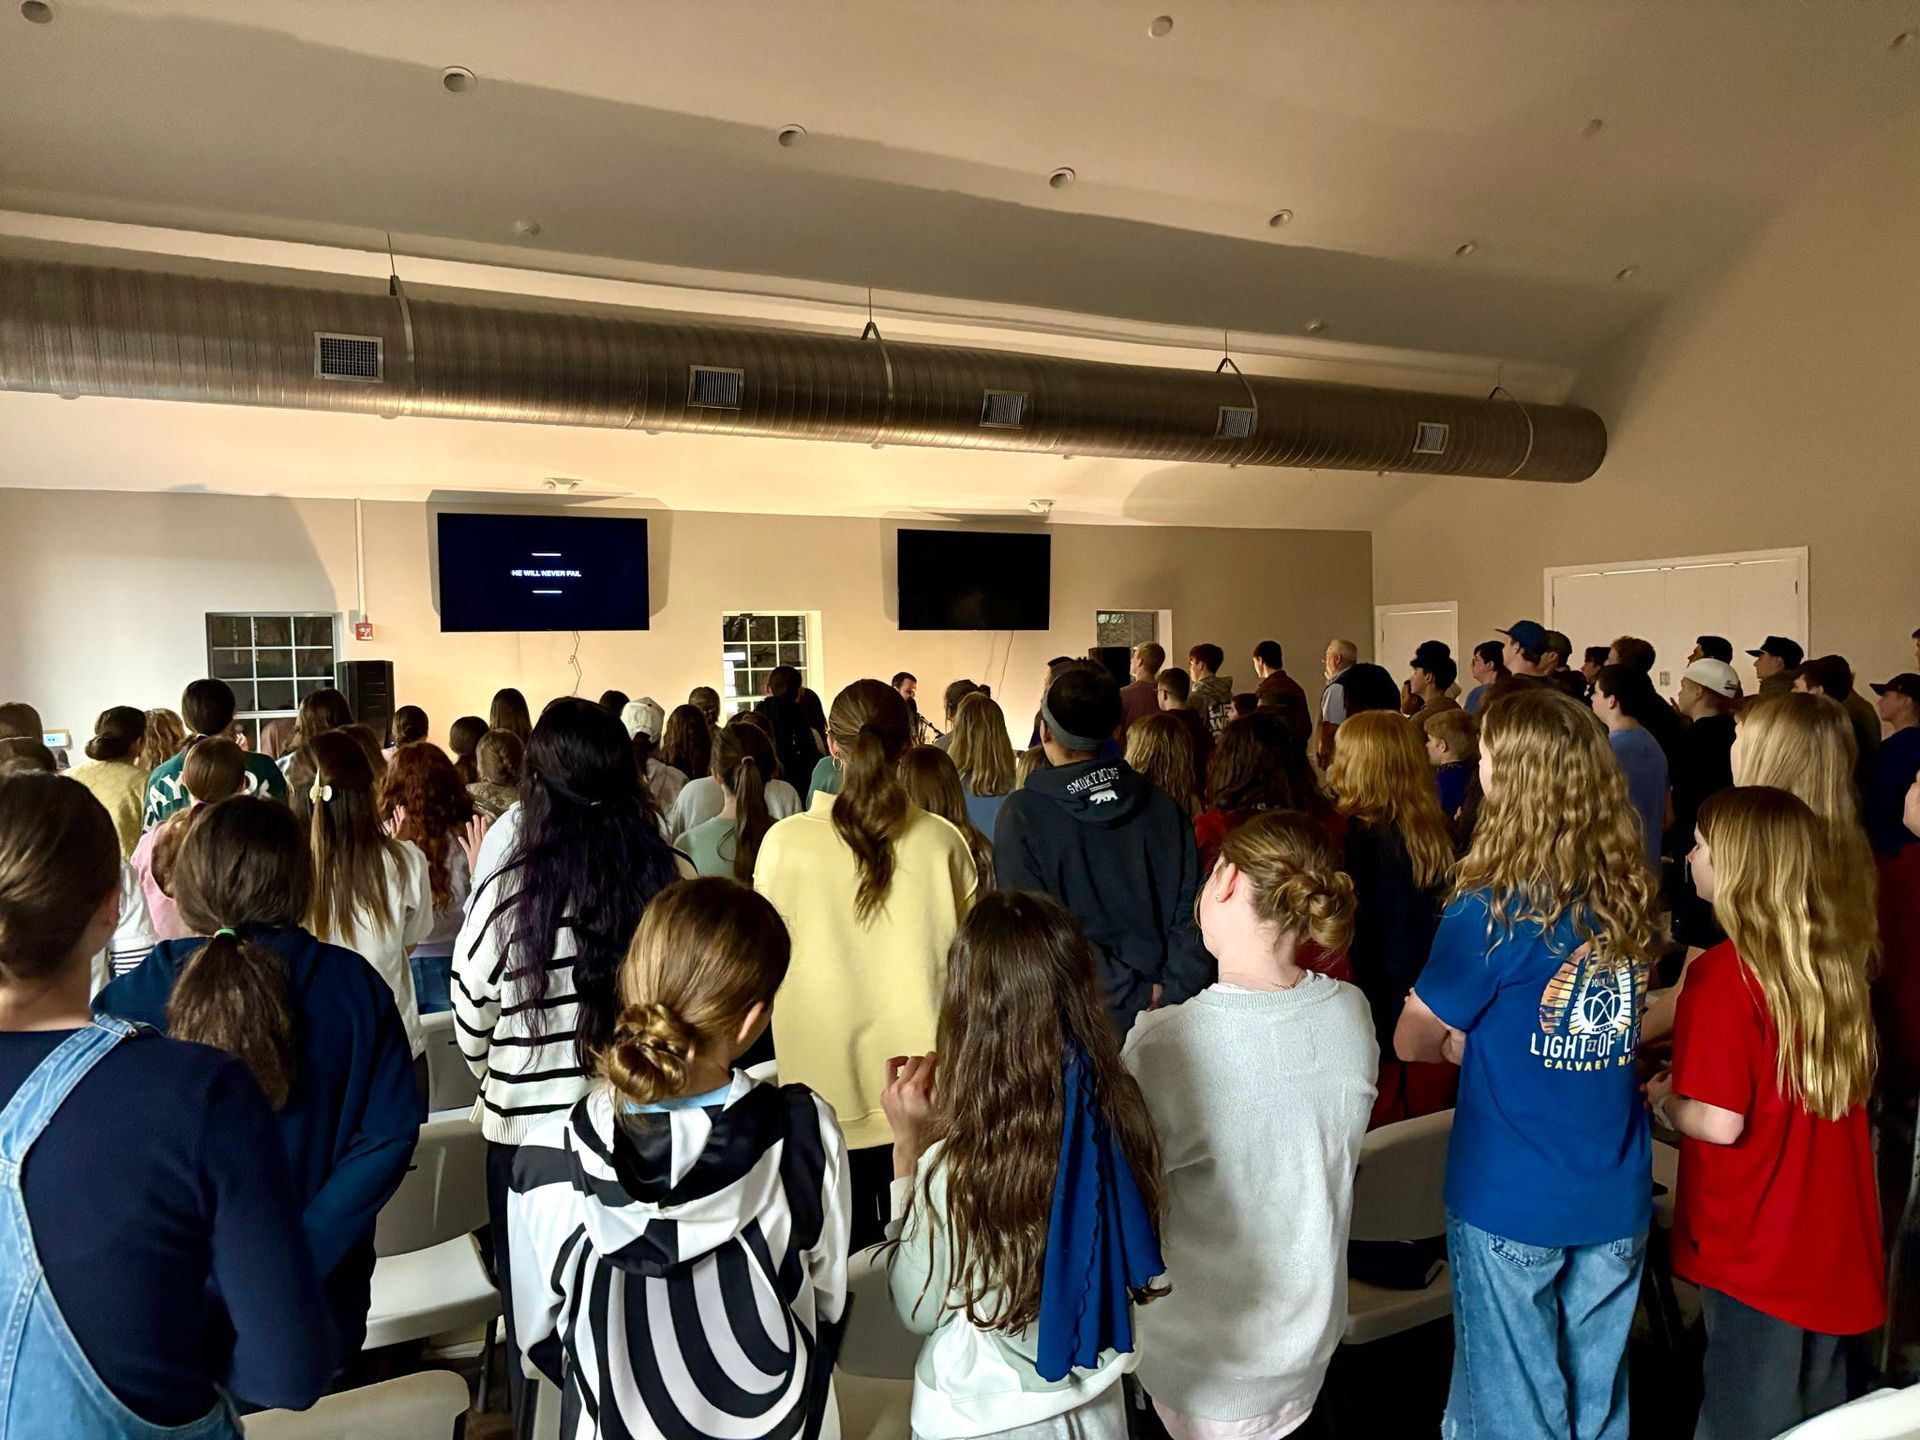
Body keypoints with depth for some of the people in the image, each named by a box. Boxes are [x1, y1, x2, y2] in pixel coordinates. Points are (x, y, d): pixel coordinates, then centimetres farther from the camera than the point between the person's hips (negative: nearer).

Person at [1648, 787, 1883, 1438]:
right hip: (1841, 1242, 6)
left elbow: (1720, 1124, -23)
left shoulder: (1722, 974, -22)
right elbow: (1854, 1086, 13)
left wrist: (1664, 1101, -3)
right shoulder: (1837, 959, -1)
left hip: (1755, 1246, -6)